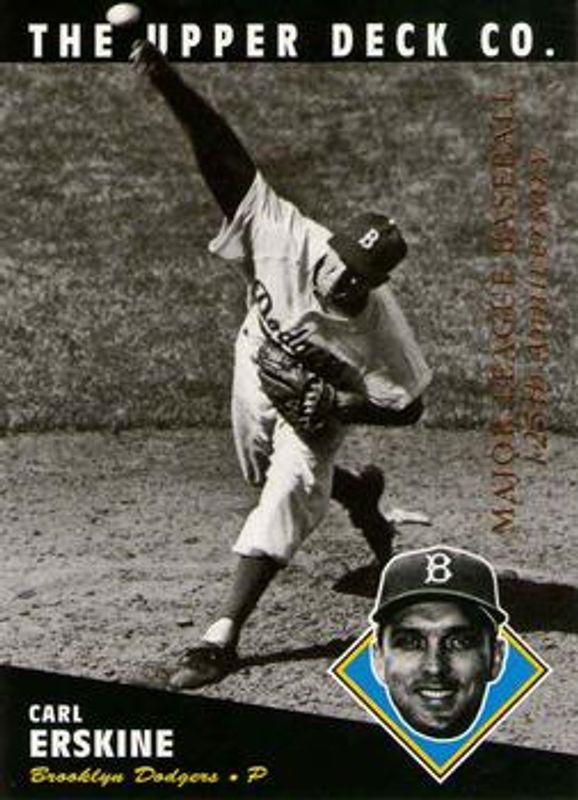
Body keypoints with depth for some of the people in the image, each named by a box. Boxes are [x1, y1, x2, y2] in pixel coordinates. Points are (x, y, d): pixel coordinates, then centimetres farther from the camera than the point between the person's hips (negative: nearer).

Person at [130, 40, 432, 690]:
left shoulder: (379, 328, -36)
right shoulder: (288, 238, -36)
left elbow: (407, 406, -19)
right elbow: (227, 159, -41)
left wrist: (340, 409, -34)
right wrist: (165, 79, -51)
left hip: (321, 401, -4)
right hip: (258, 369, 4)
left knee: (287, 490, -22)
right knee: (271, 478, 25)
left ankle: (223, 636, -21)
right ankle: (357, 493, 58)